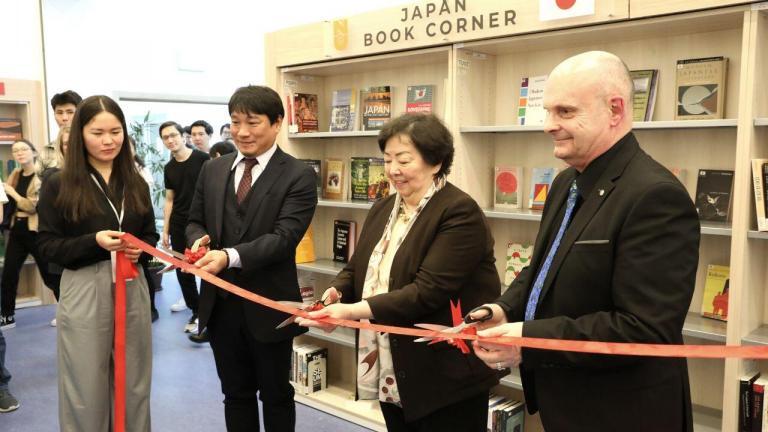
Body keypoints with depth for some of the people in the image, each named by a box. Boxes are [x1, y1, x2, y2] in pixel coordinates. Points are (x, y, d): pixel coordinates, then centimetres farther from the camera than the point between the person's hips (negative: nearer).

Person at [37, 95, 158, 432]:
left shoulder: (135, 183, 7)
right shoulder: (58, 185, -5)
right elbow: (48, 246, -5)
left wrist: (140, 249, -8)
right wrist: (94, 241, -21)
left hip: (133, 289, 4)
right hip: (84, 293, -3)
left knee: (134, 386, 14)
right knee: (86, 391, 6)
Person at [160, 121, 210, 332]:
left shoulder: (202, 159, -7)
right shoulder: (169, 168, 10)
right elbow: (169, 200, 15)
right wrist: (165, 230, 12)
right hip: (178, 224, 5)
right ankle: (193, 304, 25)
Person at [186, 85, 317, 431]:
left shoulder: (299, 176, -10)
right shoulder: (212, 170, 7)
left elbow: (284, 236, -20)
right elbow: (195, 221, 11)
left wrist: (230, 256, -33)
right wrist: (198, 240, -13)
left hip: (268, 305, -4)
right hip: (220, 303, 5)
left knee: (275, 395, 15)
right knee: (235, 393, 20)